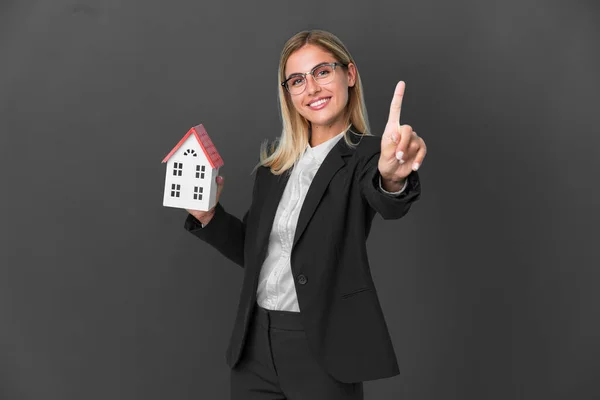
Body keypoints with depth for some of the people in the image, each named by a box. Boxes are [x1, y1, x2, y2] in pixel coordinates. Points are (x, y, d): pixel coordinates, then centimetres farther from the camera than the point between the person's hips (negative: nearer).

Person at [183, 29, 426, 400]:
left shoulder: (366, 154, -7)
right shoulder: (273, 164, 7)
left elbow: (387, 204, -30)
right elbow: (253, 250, 13)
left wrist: (392, 178, -51)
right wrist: (208, 216, -3)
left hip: (322, 348, -4)